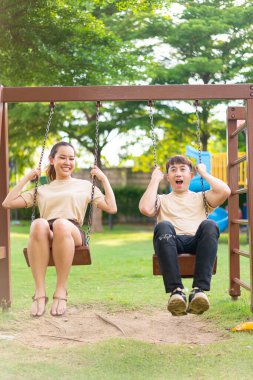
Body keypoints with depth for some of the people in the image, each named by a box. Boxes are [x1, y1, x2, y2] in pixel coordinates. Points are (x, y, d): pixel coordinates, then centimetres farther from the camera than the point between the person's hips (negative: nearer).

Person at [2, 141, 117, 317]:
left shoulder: (84, 185, 28)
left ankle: (61, 290, -32)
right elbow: (8, 203, 23)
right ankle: (40, 292, -36)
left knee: (61, 224, -40)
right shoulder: (42, 190, 31)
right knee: (39, 224, -39)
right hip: (46, 237, 1)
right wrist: (27, 178, 23)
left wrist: (104, 179, 18)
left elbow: (112, 208, 19)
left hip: (72, 233, -1)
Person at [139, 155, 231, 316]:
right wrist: (155, 179, 14)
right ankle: (176, 290, -43)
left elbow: (225, 191, 7)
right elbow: (145, 209, 3)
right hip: (172, 243, 0)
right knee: (163, 226, -34)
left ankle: (199, 290, -43)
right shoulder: (162, 200, 29)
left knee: (210, 225, -33)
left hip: (197, 243, 1)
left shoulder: (200, 198, 30)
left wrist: (204, 173, 20)